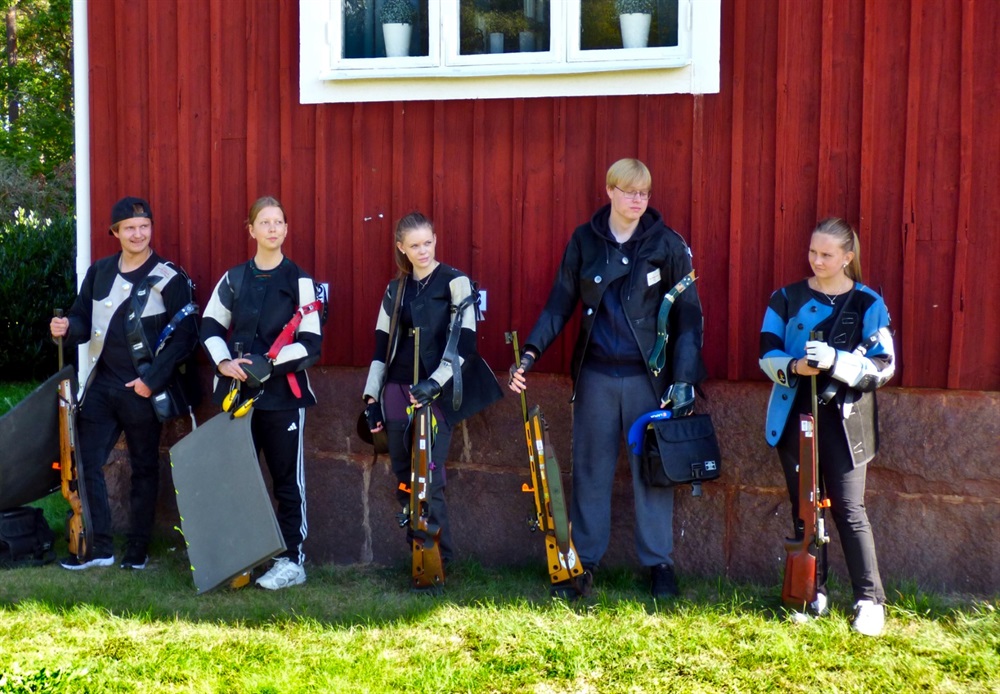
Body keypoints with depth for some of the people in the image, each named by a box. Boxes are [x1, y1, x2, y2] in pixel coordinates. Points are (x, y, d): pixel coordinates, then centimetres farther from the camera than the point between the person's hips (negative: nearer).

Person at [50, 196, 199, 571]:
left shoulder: (169, 279, -6)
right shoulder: (99, 272, 9)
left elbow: (184, 336, -10)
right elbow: (84, 320, 14)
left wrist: (152, 380, -15)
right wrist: (67, 328, -10)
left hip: (143, 389, -4)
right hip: (101, 385, 4)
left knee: (144, 469, 7)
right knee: (85, 460, -1)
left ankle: (137, 550, 17)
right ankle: (99, 546, 9)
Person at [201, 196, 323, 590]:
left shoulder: (300, 281, -2)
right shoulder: (233, 279, 9)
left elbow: (311, 344, -7)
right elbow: (211, 326, 13)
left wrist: (266, 364, -17)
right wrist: (223, 362, -5)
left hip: (283, 395, -4)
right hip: (238, 393, 4)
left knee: (287, 479, 1)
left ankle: (292, 560, 8)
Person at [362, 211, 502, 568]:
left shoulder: (455, 282, -3)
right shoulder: (395, 290, 13)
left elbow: (464, 343, -11)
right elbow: (382, 345, 16)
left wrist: (434, 383, -22)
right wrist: (371, 396, 10)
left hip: (435, 394, -5)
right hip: (397, 392, 5)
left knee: (429, 478, -9)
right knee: (404, 478, 6)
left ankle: (439, 556, 0)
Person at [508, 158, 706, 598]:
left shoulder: (667, 244, -2)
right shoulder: (584, 241, 3)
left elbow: (688, 314, -2)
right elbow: (560, 303, 4)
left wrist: (684, 379, -9)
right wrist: (531, 351, -11)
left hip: (648, 376, -1)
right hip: (596, 376, 2)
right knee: (591, 470, 8)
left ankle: (659, 562, 16)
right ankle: (586, 561, 18)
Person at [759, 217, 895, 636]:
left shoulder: (868, 304, -2)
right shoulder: (786, 299, 5)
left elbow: (883, 366, -7)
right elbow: (767, 354, 1)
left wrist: (836, 362, -23)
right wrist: (793, 367, -21)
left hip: (843, 419, -3)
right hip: (794, 416, 3)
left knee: (848, 507, -5)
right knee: (804, 507, 9)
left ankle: (870, 599, 4)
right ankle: (812, 592, 20)